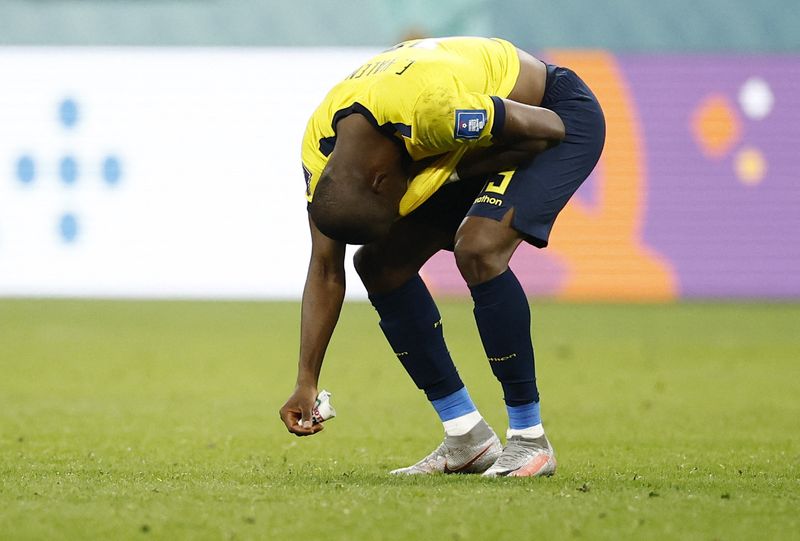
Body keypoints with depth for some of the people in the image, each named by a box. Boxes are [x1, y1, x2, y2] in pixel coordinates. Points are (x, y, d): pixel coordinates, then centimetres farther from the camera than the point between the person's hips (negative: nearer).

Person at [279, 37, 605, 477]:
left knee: (477, 249, -30)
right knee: (379, 263, -3)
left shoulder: (432, 108, -40)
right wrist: (306, 383, -13)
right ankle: (468, 440, 4)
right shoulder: (319, 150, -17)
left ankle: (529, 439, -18)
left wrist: (456, 170, -24)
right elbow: (326, 271, -8)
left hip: (559, 117, -8)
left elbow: (548, 129, -25)